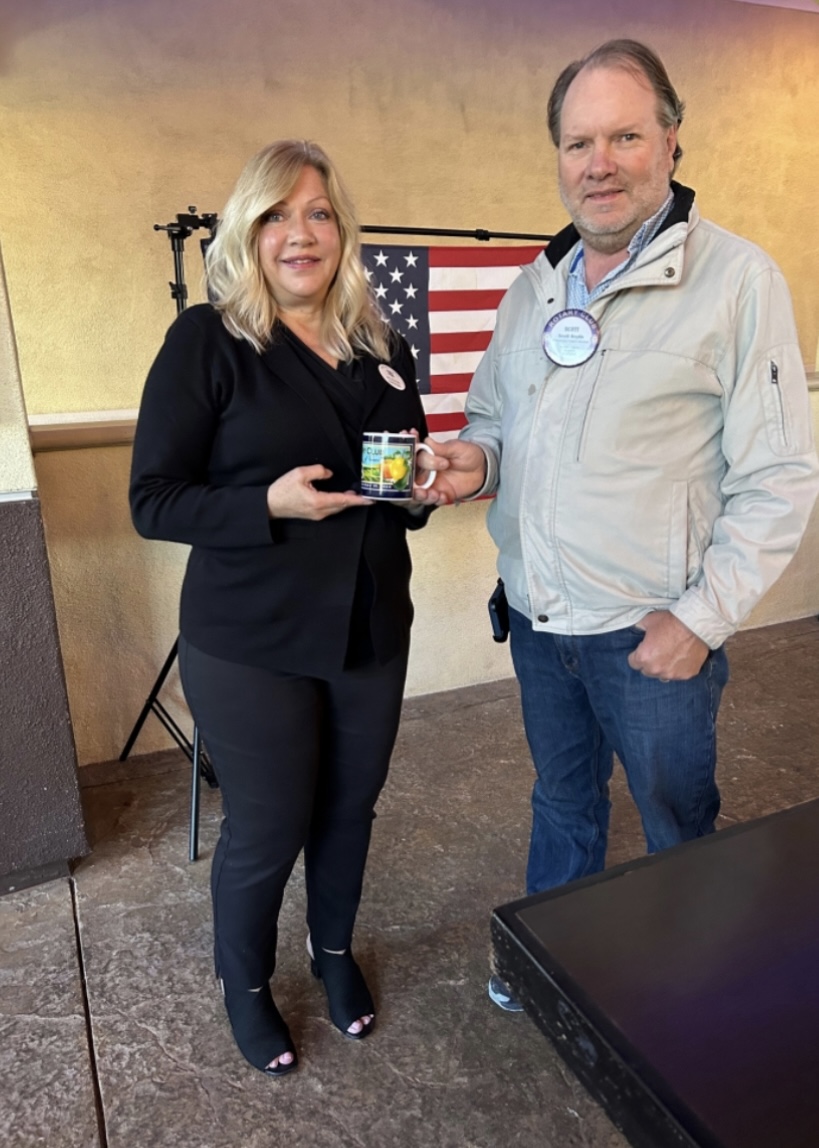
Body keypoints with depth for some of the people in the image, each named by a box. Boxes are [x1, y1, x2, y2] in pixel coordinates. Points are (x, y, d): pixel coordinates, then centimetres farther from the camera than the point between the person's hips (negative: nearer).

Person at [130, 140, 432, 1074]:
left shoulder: (383, 350, 7)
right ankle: (244, 986, 42)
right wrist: (269, 504, -25)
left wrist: (418, 485, -8)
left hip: (372, 633, 5)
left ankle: (335, 951, 49)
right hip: (250, 646, -4)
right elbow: (153, 501, -11)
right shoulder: (206, 340, -9)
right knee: (266, 831, 11)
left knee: (349, 808, 19)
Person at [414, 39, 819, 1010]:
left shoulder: (738, 281, -12)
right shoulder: (534, 285, 6)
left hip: (652, 635, -5)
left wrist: (703, 616, -16)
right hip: (537, 618, 6)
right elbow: (492, 410, 16)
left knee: (677, 829, 17)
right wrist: (476, 458, -7)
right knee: (561, 803, 25)